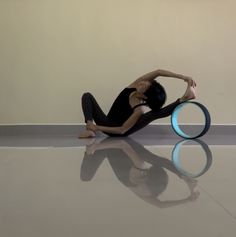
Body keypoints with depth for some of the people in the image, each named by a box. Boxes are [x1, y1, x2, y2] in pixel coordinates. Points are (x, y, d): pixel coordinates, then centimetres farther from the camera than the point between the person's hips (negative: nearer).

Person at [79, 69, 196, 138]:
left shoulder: (139, 110, -33)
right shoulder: (134, 86, -20)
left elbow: (122, 130, -30)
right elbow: (158, 72, -35)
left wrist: (98, 127, -33)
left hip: (117, 131, -7)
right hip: (107, 122, 7)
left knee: (154, 113, -26)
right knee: (87, 96, -12)